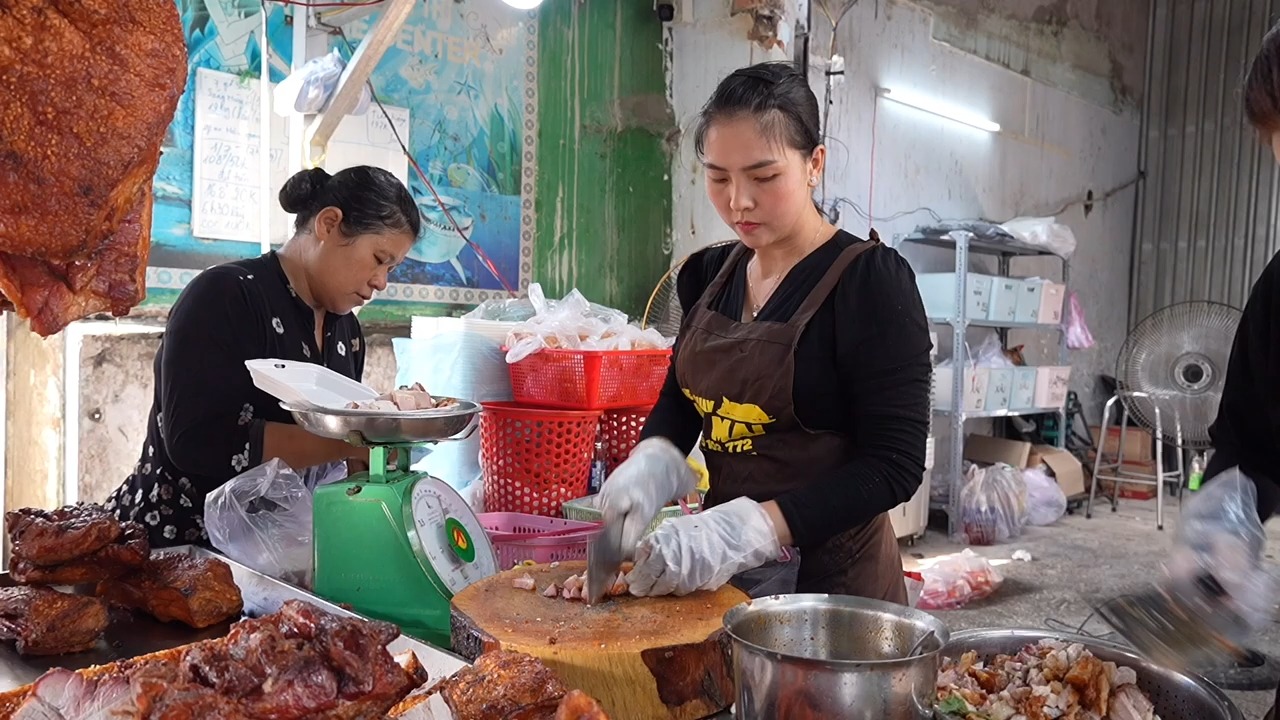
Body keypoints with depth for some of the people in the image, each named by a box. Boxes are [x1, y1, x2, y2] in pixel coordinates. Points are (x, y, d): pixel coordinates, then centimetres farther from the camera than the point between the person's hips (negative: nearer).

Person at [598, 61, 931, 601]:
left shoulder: (871, 280, -16)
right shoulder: (710, 274, 2)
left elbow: (894, 465, -19)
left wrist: (748, 527, -29)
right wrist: (654, 459, -9)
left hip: (832, 576, -6)